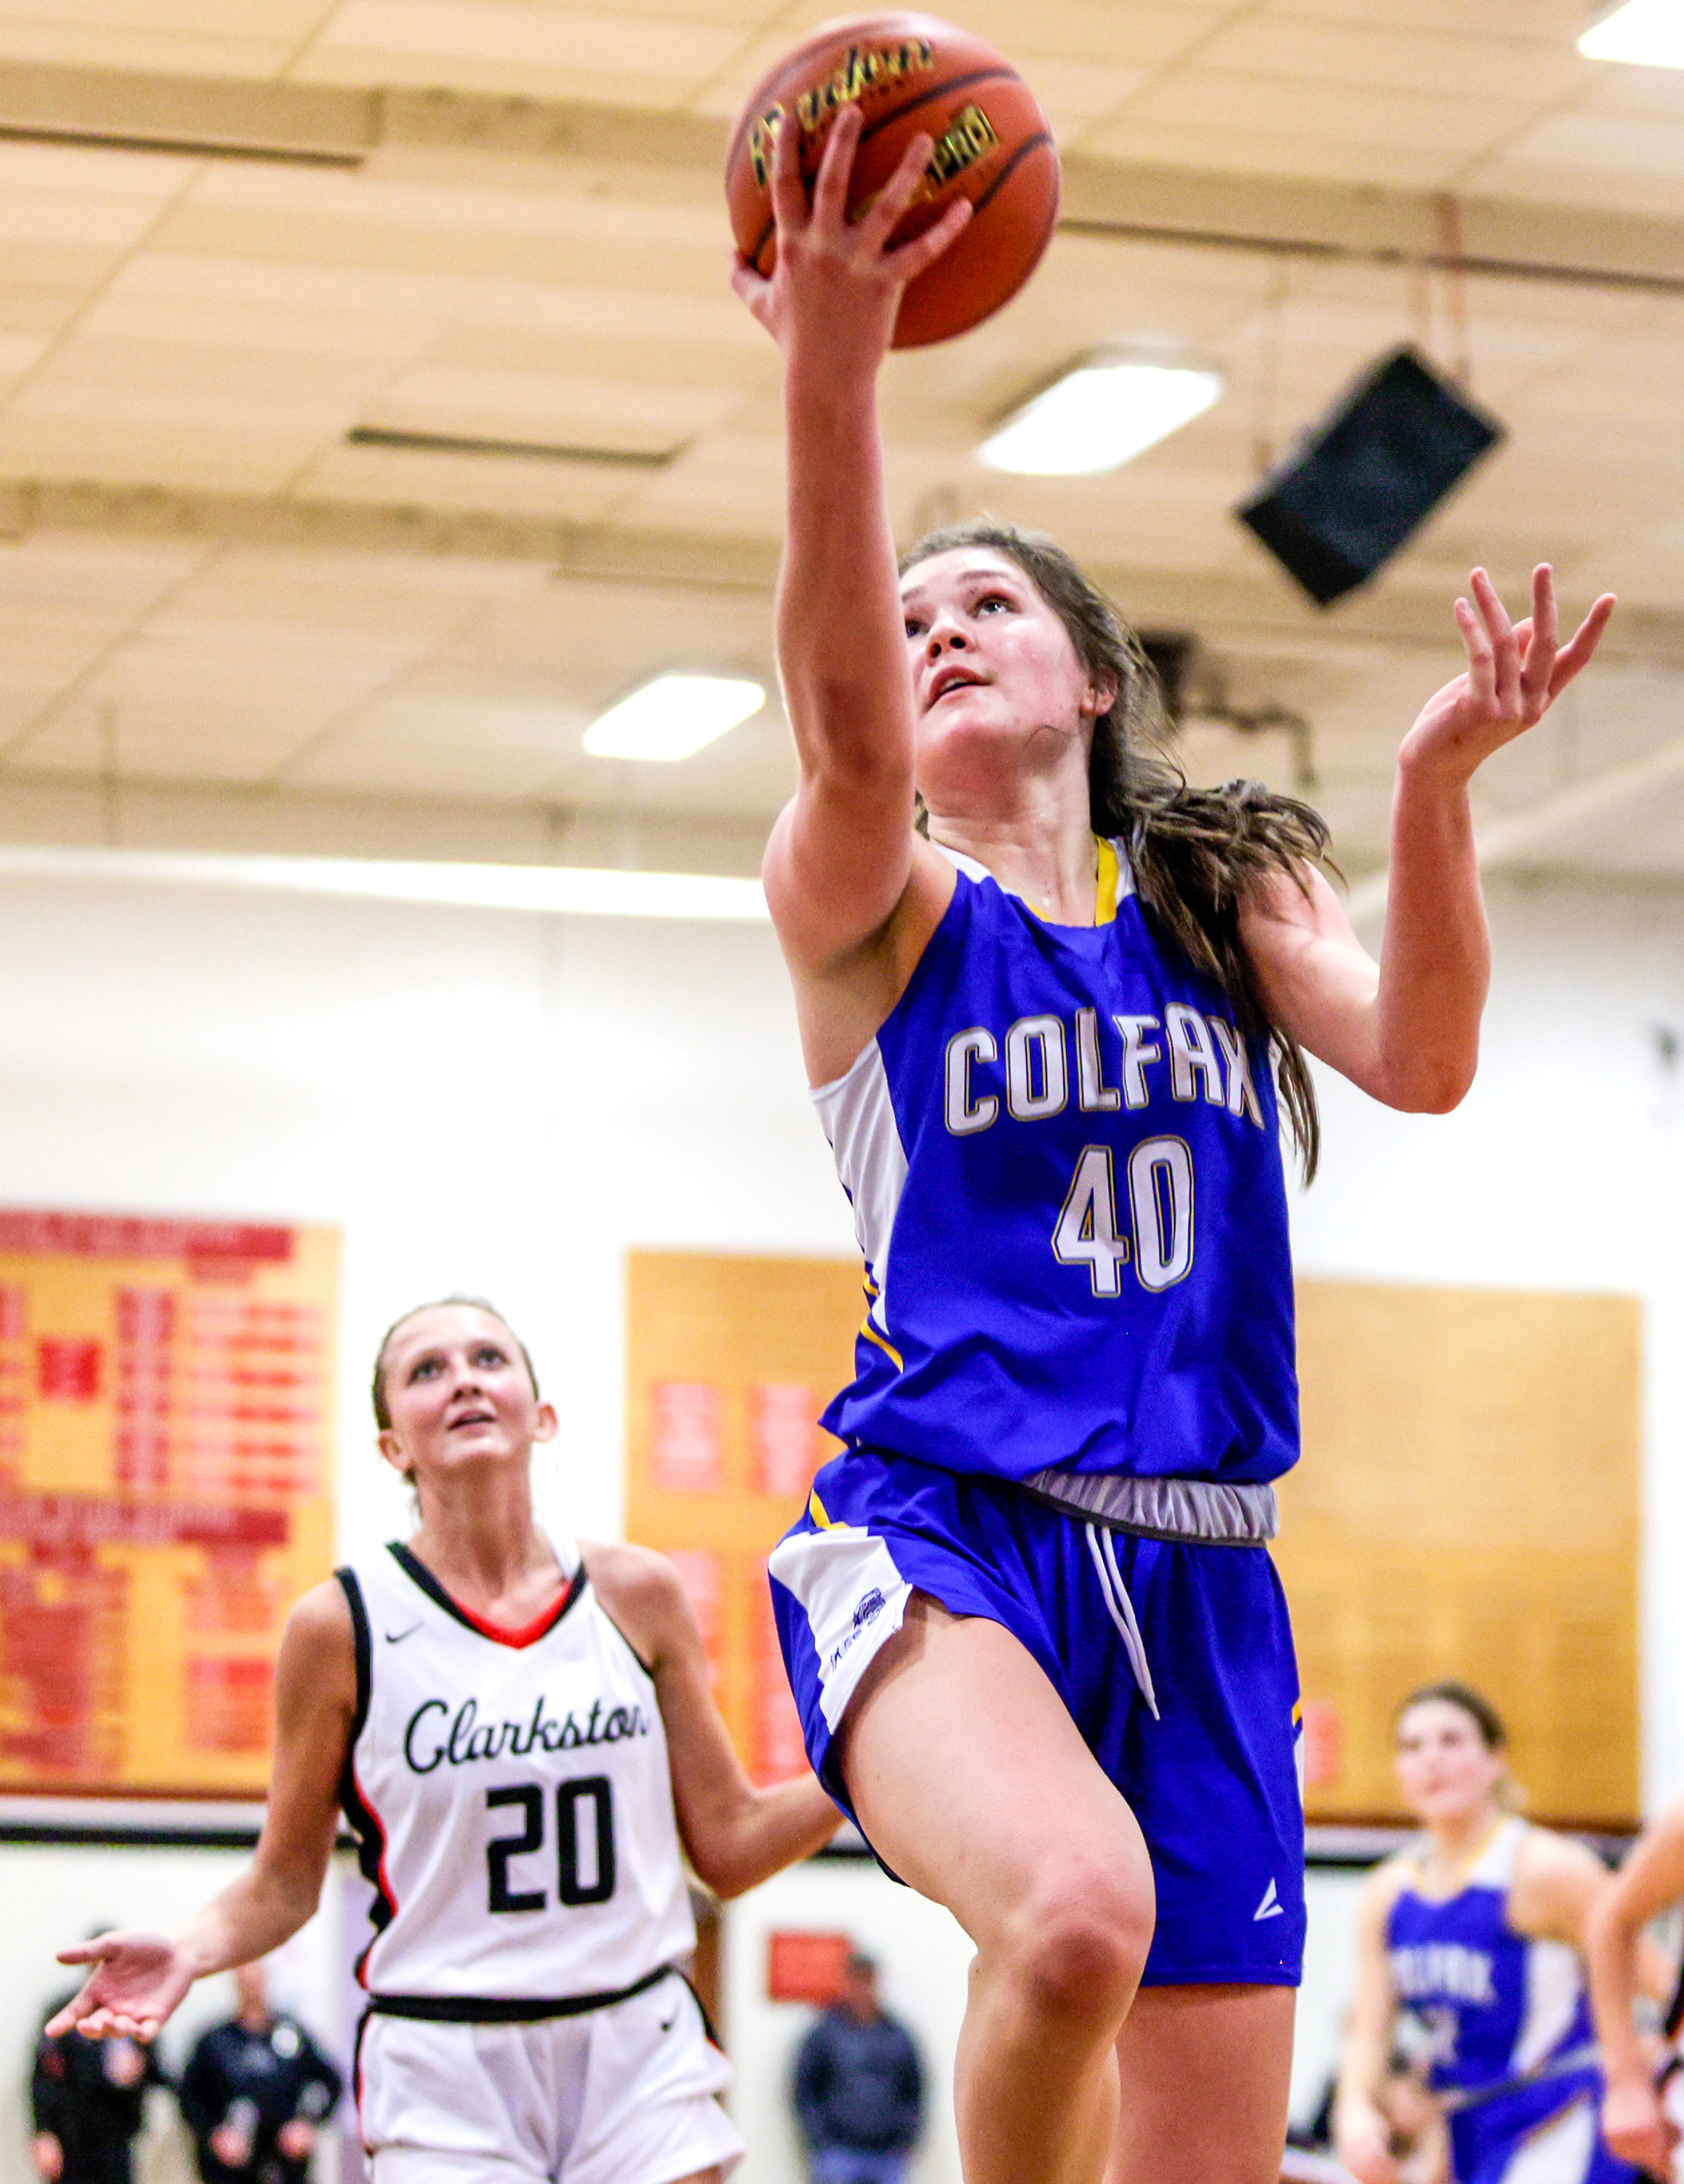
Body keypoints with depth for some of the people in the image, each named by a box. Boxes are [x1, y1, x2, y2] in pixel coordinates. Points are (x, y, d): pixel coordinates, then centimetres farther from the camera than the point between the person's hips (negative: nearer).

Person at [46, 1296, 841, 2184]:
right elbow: (285, 1882, 5)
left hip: (642, 2055, 2)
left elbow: (729, 1845, 11)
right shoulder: (342, 1626, -3)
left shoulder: (637, 1596, 5)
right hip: (446, 2075, -2)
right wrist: (191, 1950, -14)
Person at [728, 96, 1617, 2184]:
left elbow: (1419, 1059, -3)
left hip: (1196, 1577, 4)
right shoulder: (870, 900, 4)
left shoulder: (1231, 889, 16)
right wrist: (830, 383, -36)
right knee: (1075, 1907, -36)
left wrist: (1435, 782, -20)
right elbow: (846, 728, -19)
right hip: (943, 1528, -4)